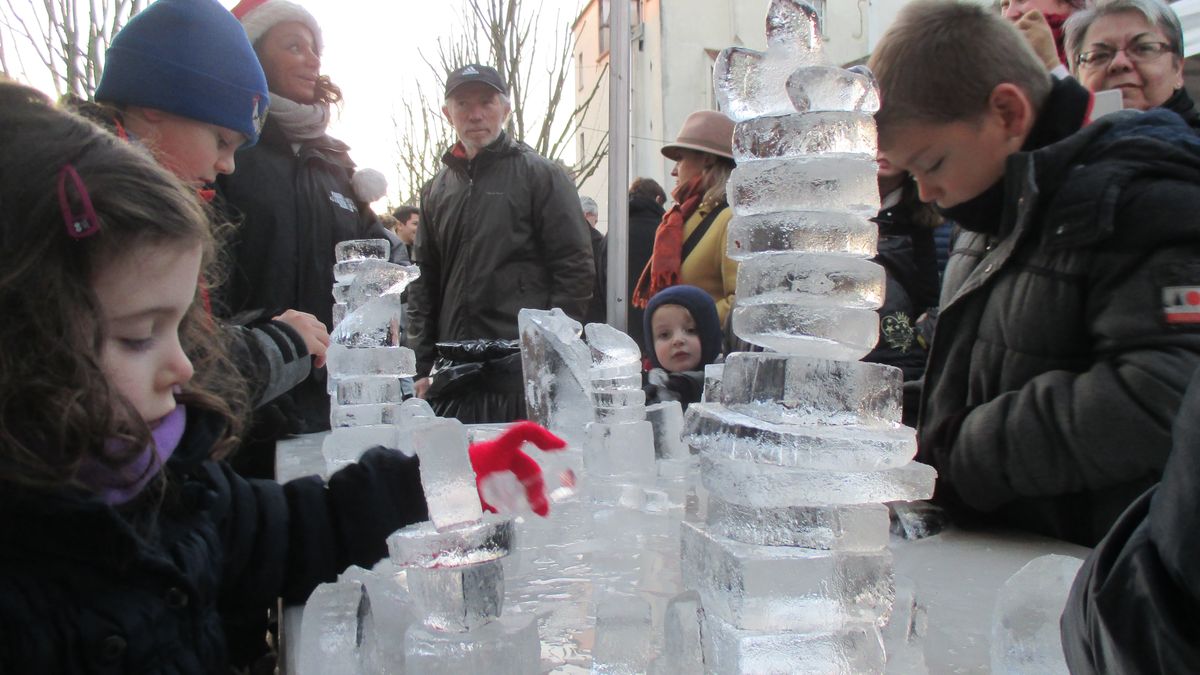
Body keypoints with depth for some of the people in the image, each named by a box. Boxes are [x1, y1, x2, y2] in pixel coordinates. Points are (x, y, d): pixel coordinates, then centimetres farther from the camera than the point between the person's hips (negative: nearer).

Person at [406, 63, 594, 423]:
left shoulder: (540, 175, 2)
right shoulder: (437, 189, 17)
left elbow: (574, 269, -4)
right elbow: (423, 282, 18)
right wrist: (421, 368, 9)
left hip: (523, 370, -4)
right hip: (451, 372, 5)